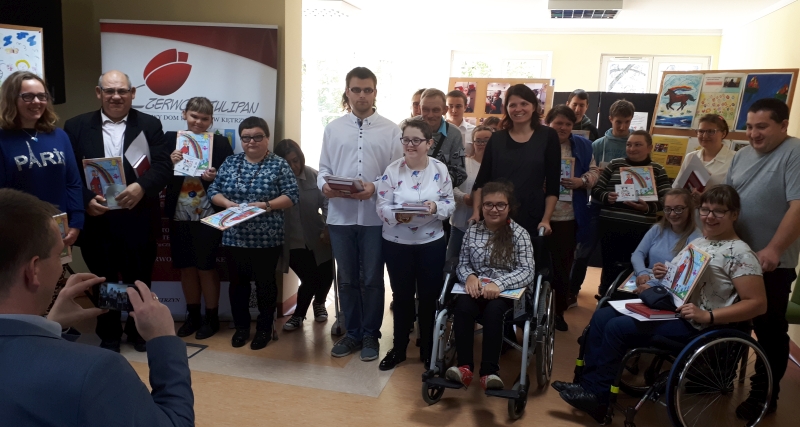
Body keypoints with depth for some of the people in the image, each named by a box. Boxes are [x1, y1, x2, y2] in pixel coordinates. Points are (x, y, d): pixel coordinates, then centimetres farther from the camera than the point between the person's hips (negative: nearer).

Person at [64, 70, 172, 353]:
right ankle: (108, 336, 32)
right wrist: (85, 201, -18)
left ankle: (138, 331, 35)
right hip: (96, 220, 0)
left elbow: (164, 166, -8)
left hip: (138, 221, 0)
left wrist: (141, 186, -26)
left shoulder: (150, 125, 2)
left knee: (139, 282, 14)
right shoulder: (76, 126, 3)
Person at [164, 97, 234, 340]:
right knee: (186, 266, 13)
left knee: (206, 266, 6)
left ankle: (212, 317, 21)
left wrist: (214, 177, -23)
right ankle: (192, 315, 29)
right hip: (179, 216, 3)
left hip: (208, 217, -3)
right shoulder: (171, 139, 3)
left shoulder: (221, 143, -3)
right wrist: (170, 163, -18)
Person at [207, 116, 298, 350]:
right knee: (238, 282, 13)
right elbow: (213, 190, 8)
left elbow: (291, 196, -8)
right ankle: (241, 327, 28)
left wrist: (267, 205, -20)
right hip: (234, 237, 4)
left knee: (265, 283, 8)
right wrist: (227, 203, -11)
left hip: (266, 238, -3)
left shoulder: (279, 165, -3)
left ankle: (265, 328, 23)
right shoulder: (230, 163, 8)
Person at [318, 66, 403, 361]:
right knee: (346, 279, 13)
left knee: (372, 279, 8)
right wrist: (324, 185, -14)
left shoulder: (390, 130, 1)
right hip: (340, 215, 2)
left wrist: (375, 187, -19)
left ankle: (370, 335, 23)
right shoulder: (333, 128, 8)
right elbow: (324, 168, 7)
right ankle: (352, 333, 27)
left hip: (375, 216, -2)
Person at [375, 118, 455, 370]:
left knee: (429, 297, 11)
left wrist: (436, 207, -22)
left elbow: (450, 204, -1)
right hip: (397, 244, -1)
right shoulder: (391, 170, -7)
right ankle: (398, 349, 28)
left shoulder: (440, 170, -3)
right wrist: (397, 215, -28)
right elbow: (381, 206, -8)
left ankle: (428, 350, 28)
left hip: (432, 243, 1)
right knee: (402, 297, 11)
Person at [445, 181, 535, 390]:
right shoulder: (472, 231, 9)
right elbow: (462, 264, 9)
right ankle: (465, 366, -28)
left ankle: (489, 371, -31)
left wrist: (498, 283, -27)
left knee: (493, 309, -36)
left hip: (509, 293, -2)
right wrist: (470, 276, -16)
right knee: (462, 306, -31)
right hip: (477, 290, 3)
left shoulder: (520, 234, -1)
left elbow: (527, 272, -10)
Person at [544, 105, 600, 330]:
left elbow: (594, 171, 9)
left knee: (563, 265, 11)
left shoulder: (582, 145, 9)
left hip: (569, 217, 3)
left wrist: (582, 181, -11)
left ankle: (559, 310, 27)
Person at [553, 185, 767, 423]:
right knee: (601, 317, -3)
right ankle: (588, 384, -2)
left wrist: (707, 316, -23)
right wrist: (664, 275, 2)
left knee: (616, 328, -20)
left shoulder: (740, 254, -11)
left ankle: (597, 397, -7)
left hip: (692, 325, -9)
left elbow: (758, 304, -16)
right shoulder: (698, 242, 14)